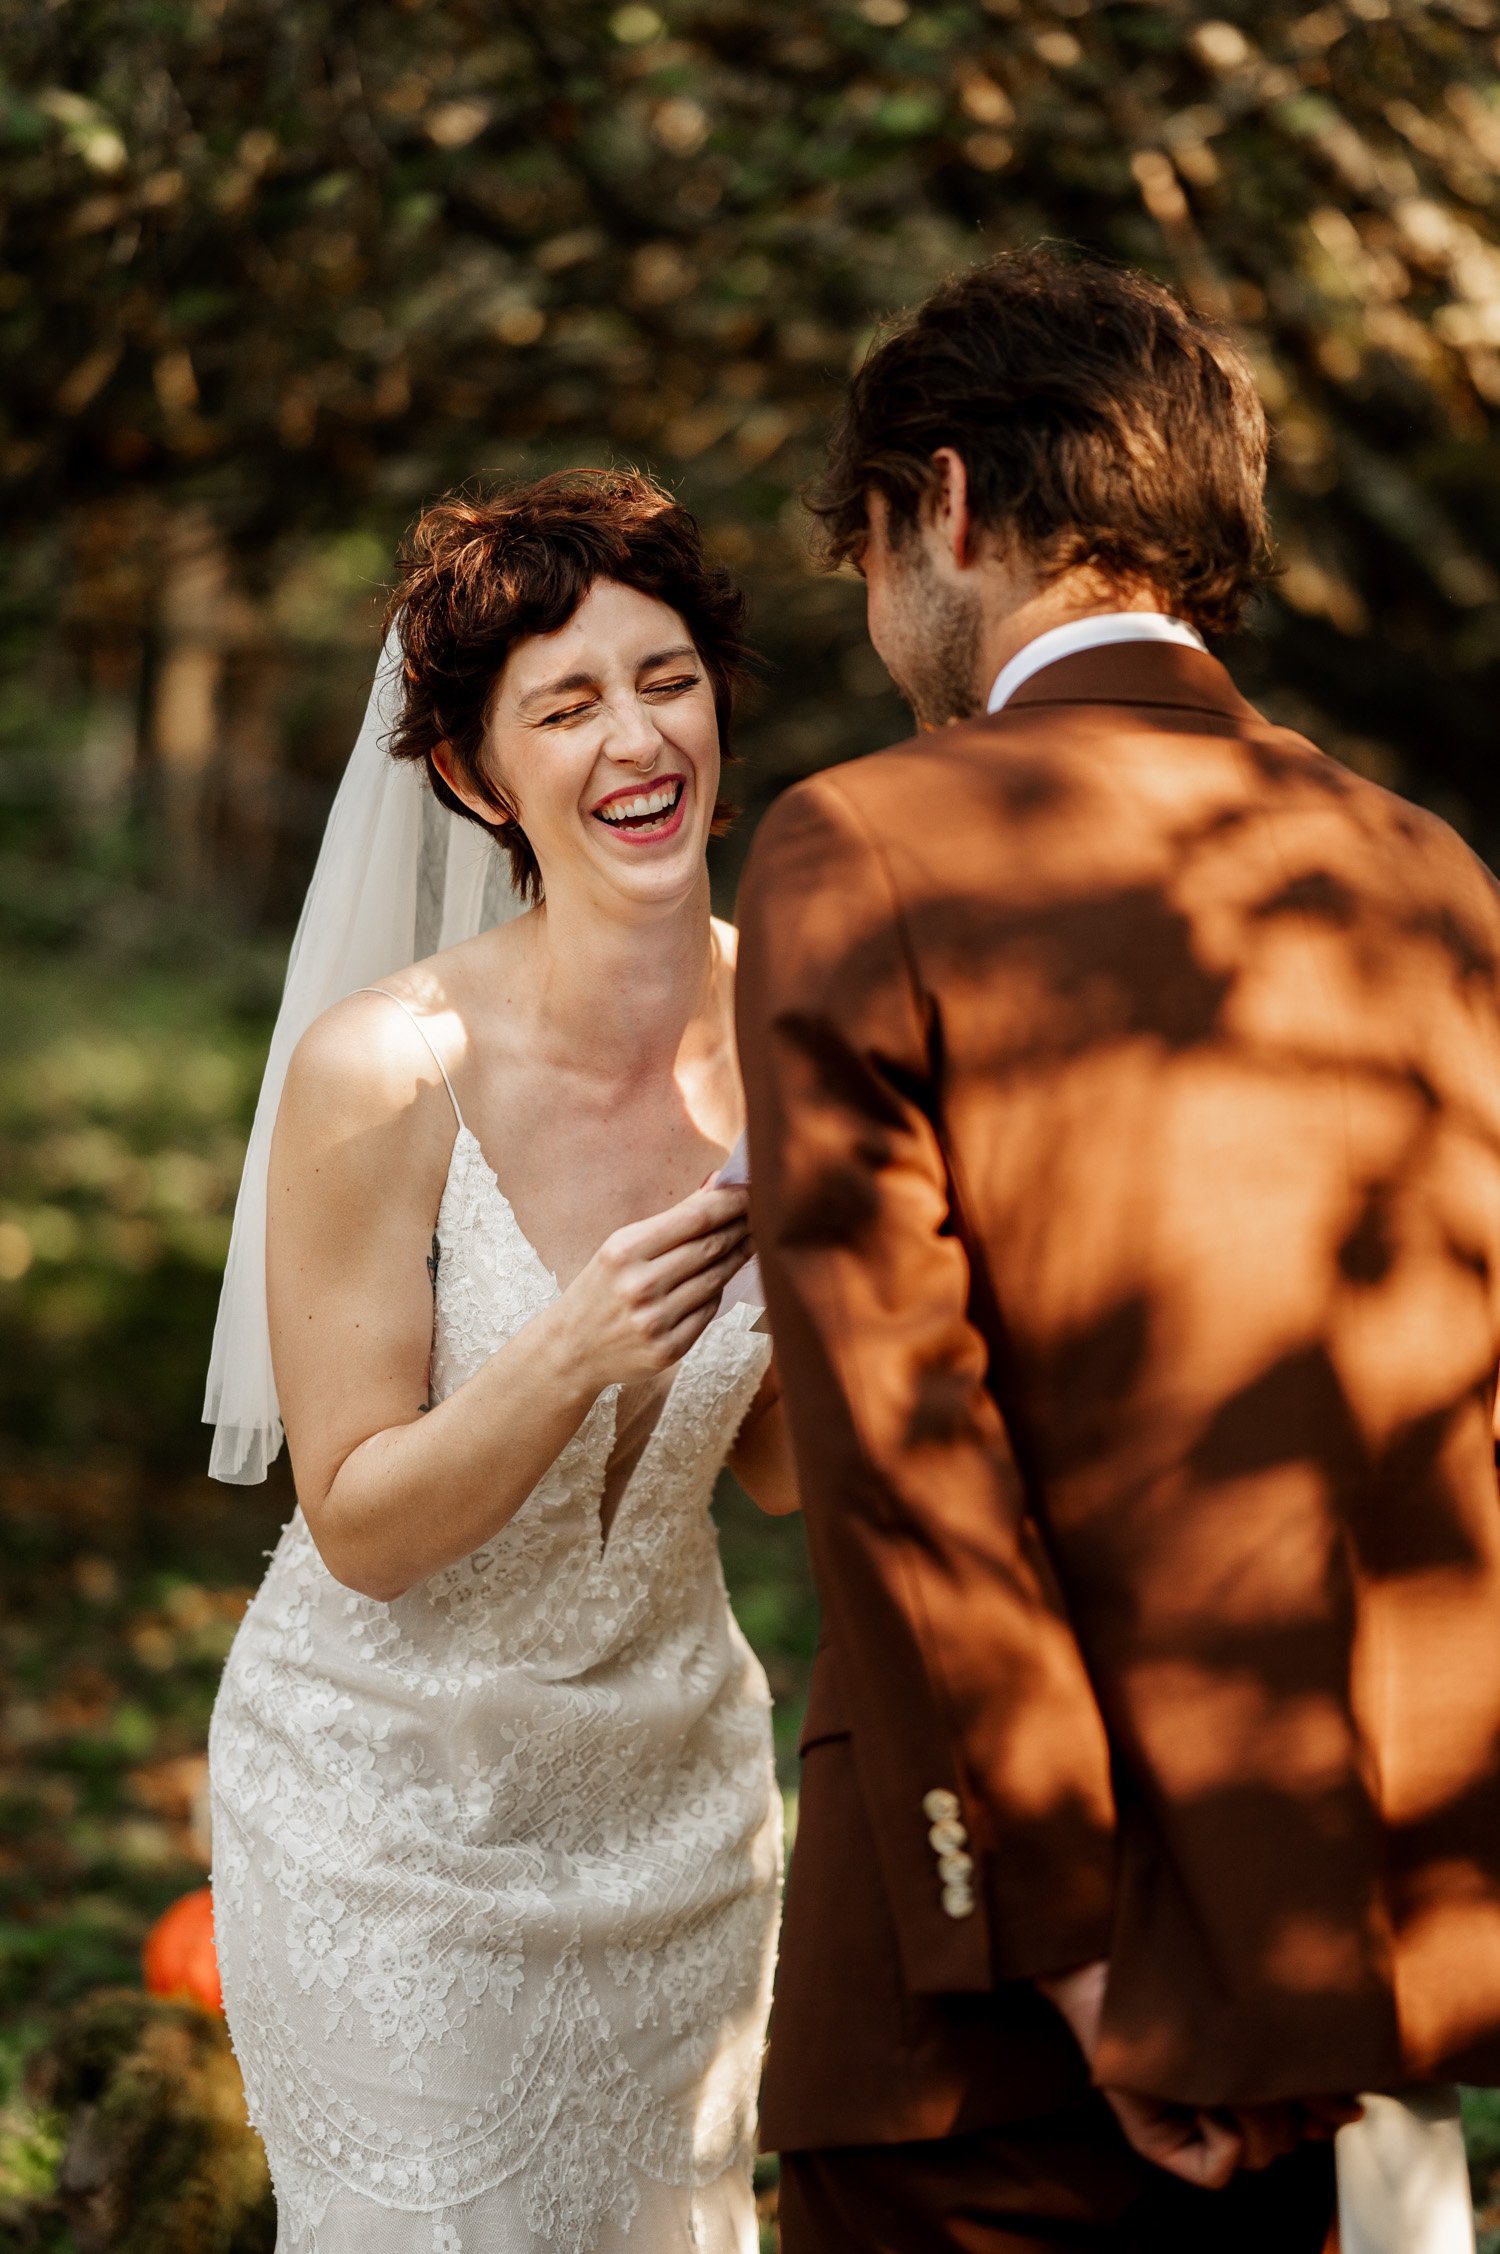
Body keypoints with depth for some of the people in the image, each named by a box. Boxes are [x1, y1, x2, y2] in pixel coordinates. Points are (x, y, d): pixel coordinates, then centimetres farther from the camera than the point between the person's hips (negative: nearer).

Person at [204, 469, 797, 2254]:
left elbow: (779, 1468, 0)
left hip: (673, 1788, 5)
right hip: (393, 1809, -4)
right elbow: (362, 1525, -18)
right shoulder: (386, 1072, -24)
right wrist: (570, 1354, -34)